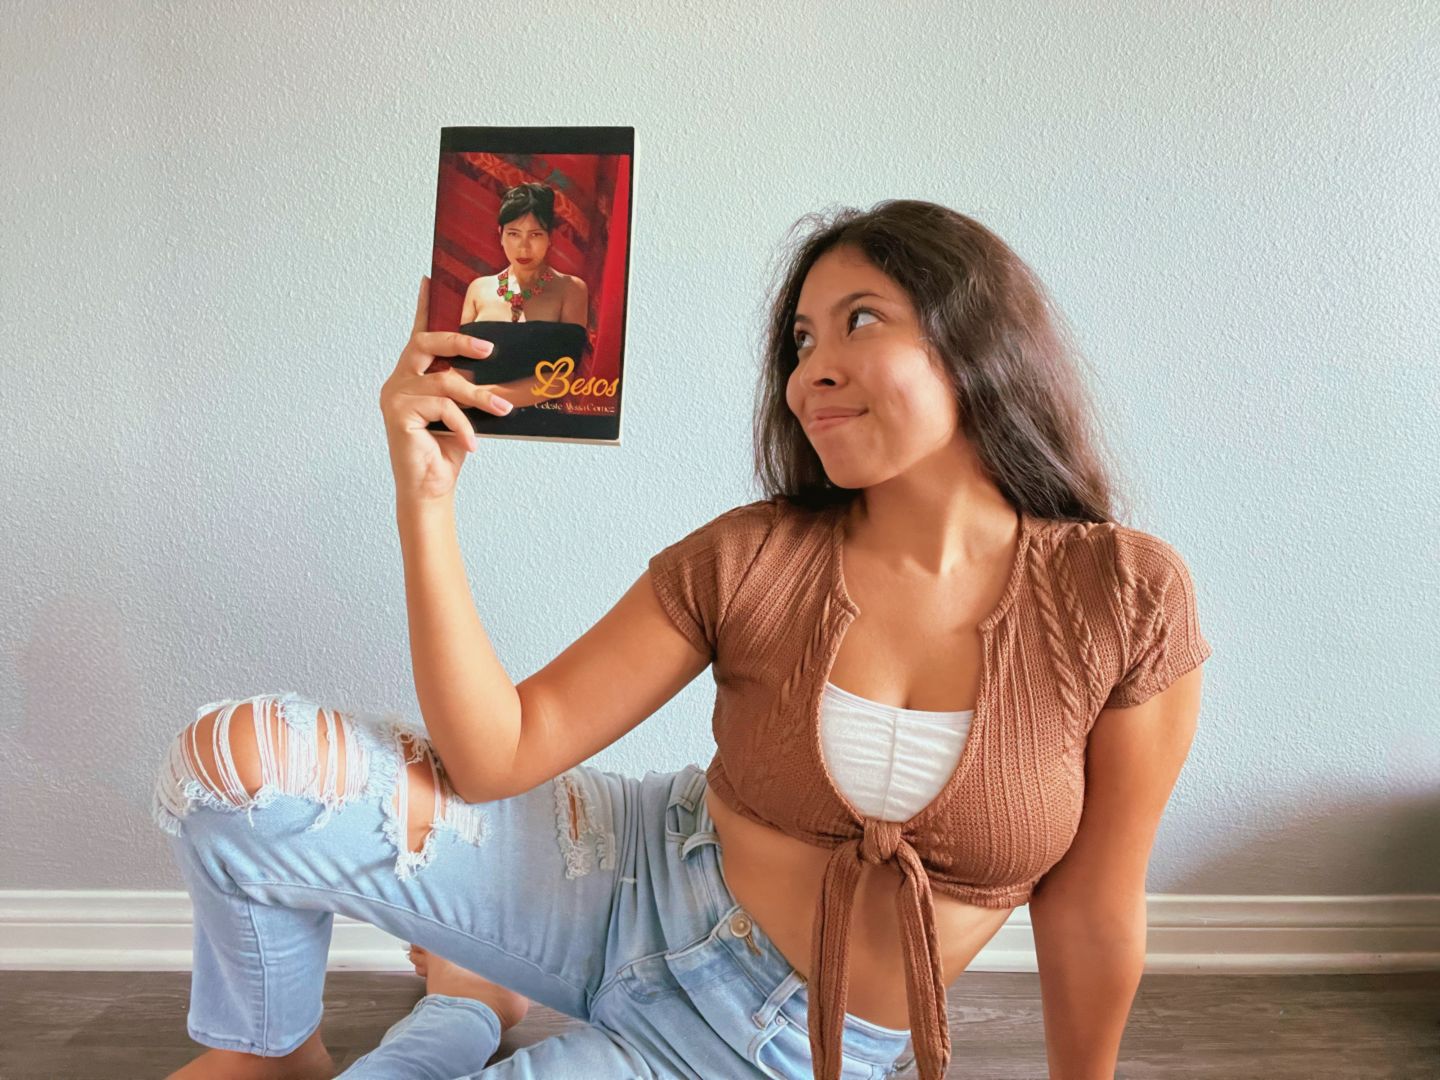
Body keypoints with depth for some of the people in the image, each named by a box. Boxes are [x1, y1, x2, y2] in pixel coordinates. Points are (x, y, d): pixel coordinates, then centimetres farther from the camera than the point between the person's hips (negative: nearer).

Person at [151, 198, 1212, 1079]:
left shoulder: (1126, 600, -14)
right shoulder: (748, 561, -11)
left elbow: (1091, 916, -4)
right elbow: (497, 752, -14)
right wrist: (426, 491, -22)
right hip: (640, 884, 2)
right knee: (237, 757, -15)